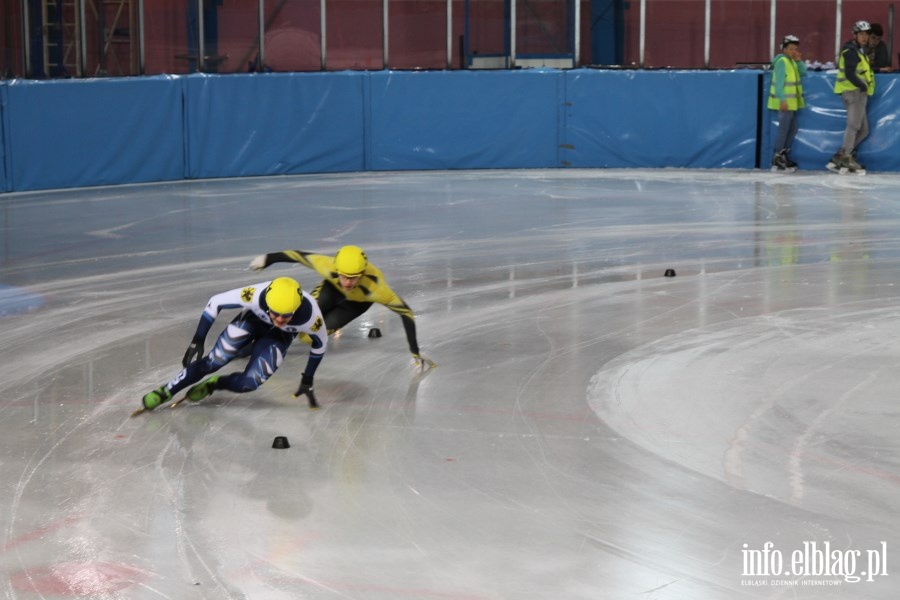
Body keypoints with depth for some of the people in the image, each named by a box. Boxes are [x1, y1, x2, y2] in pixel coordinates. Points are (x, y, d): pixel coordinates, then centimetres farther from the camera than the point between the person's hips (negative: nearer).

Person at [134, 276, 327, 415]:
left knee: (248, 383, -15)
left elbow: (320, 344, -14)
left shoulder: (310, 314, -38)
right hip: (252, 318, 0)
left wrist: (307, 381, -7)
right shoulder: (256, 296, -40)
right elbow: (215, 302, -24)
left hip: (280, 336, 0)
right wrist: (197, 342, -23)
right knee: (215, 361, -15)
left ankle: (211, 385, 14)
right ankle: (164, 393, 1)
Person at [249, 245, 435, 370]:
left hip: (358, 301, -2)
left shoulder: (374, 287, -44)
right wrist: (268, 258, -12)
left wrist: (415, 353, -35)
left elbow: (405, 312, -36)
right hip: (333, 288, 2)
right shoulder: (328, 266, -41)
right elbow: (300, 256, -24)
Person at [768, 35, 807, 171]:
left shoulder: (792, 61, 16)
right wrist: (782, 100, -24)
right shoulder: (782, 61, -13)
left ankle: (785, 156, 21)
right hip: (785, 102, -10)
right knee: (784, 128, -9)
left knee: (792, 129, 14)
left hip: (792, 102, 10)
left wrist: (799, 61, -2)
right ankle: (777, 157, -5)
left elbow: (803, 73, 11)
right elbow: (779, 82, -19)